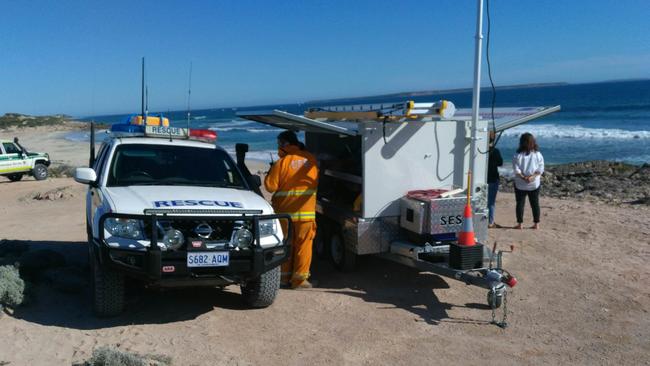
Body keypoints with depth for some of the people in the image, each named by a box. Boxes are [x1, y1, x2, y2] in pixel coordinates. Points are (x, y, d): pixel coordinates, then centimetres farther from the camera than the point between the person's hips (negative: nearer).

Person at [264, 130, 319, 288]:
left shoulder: (282, 162, -9)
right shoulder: (311, 160, 2)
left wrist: (271, 172, 8)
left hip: (285, 211, -1)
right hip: (306, 211, 1)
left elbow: (270, 186, -8)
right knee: (303, 244, 6)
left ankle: (285, 277, 19)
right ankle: (300, 278, 7)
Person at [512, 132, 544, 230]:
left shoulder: (518, 155, -9)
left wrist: (523, 177, -14)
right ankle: (536, 223, 15)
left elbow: (516, 170, -15)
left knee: (520, 203, 5)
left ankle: (520, 224, 6)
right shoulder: (538, 155, -2)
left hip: (520, 184, -2)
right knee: (535, 203, 11)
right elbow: (540, 169, -7)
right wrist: (532, 177, -13)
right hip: (534, 184, 2)